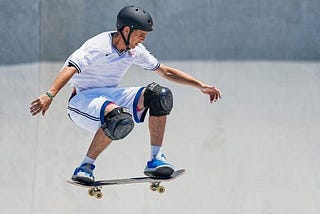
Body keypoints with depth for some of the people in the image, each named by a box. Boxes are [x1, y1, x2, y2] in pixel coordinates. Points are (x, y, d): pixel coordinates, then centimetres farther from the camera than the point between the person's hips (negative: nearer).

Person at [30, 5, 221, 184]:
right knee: (120, 119, -38)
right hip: (84, 98, -7)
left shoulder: (135, 51, 5)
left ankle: (156, 160, -12)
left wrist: (201, 86, 14)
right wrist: (49, 96, -47)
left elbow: (166, 71, 17)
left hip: (112, 96, 7)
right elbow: (70, 69, -32)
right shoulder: (99, 47, -19)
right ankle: (86, 167, -25)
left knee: (159, 95, -12)